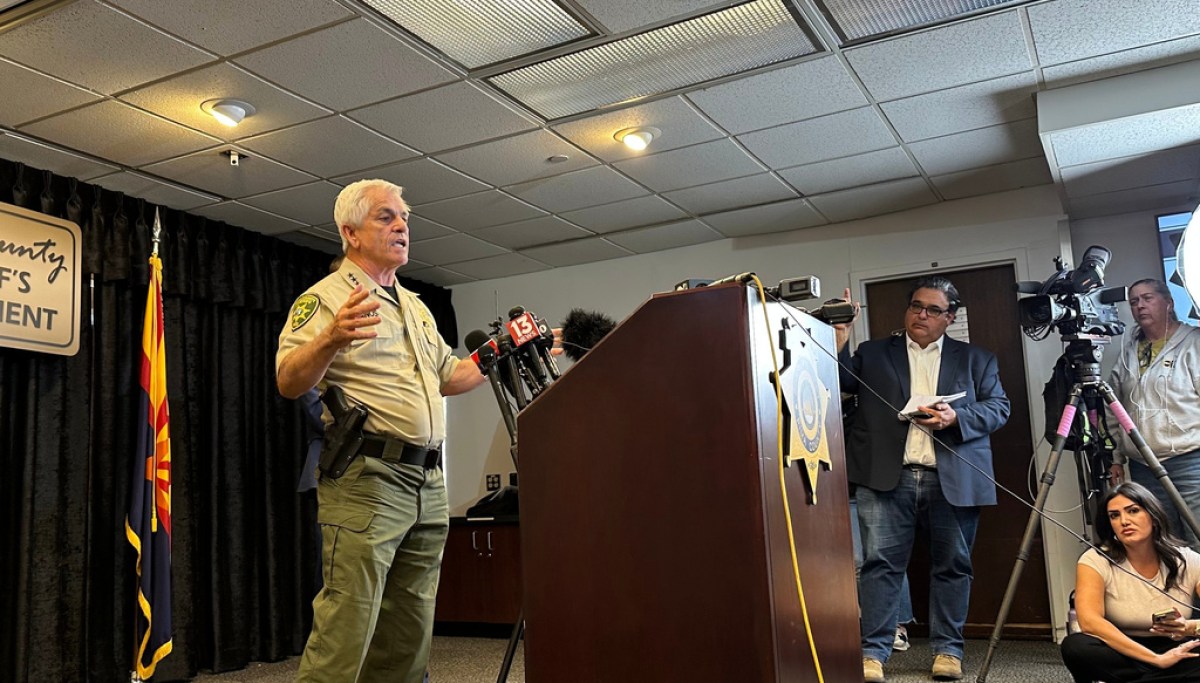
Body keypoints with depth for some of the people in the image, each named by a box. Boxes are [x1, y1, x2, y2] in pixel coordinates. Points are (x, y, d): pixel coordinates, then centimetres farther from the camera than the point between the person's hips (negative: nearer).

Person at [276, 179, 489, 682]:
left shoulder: (415, 307, 22)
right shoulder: (327, 297, -2)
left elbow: (447, 377, 31)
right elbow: (288, 381, -15)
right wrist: (331, 340, -33)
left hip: (428, 484, 8)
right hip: (366, 479, -8)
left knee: (409, 637, 13)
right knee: (345, 633, -10)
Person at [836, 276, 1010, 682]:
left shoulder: (976, 359, 15)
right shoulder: (872, 354, 14)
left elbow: (999, 407, 6)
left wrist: (955, 417, -12)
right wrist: (840, 335, -9)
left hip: (954, 480, 1)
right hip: (887, 477, -1)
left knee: (952, 566, 6)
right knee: (880, 564, -4)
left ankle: (948, 650, 19)